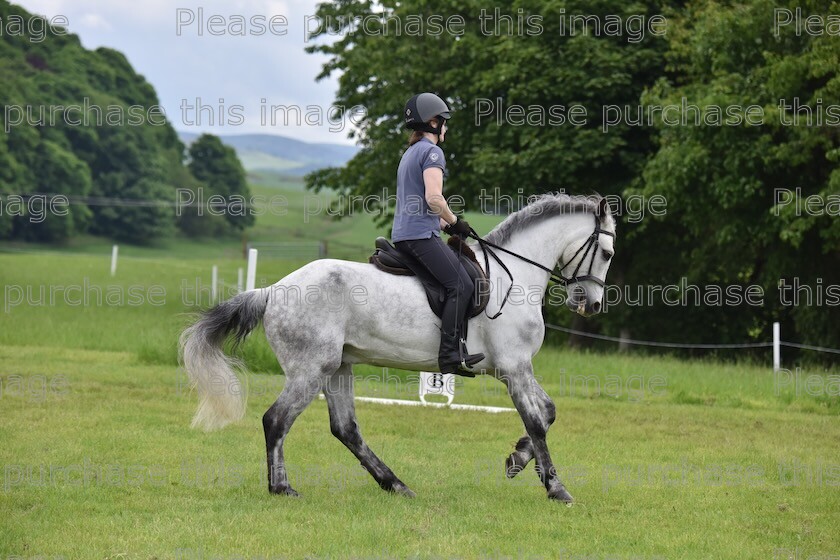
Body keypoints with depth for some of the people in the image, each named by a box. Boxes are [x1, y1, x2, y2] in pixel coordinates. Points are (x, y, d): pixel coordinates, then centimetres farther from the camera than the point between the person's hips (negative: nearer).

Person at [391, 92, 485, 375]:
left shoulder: (411, 153, 23)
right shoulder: (431, 151, -7)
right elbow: (434, 198, -19)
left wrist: (445, 224, 20)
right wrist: (455, 222, -4)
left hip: (403, 233, 10)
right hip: (421, 233, -10)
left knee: (460, 278, 12)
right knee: (461, 285, -15)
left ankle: (456, 346, 5)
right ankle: (450, 354, -23)